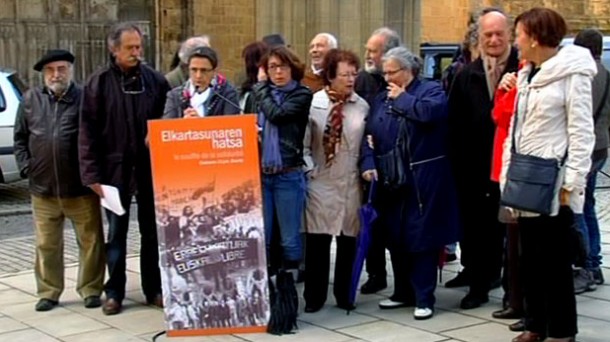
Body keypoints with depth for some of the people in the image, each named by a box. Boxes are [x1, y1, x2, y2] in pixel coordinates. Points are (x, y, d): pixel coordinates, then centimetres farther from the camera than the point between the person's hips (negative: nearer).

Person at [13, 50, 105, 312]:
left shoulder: (85, 98, -2)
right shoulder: (31, 100, 9)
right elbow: (20, 138, 15)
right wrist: (26, 167, 3)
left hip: (80, 187, -3)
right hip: (43, 187, 3)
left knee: (90, 241, 4)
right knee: (47, 245, 11)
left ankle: (91, 290, 17)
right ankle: (48, 292, 22)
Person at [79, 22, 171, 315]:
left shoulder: (155, 80, 3)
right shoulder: (99, 82, -2)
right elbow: (88, 131, -4)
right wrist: (92, 173, -9)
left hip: (151, 167, 2)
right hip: (115, 168, -1)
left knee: (152, 230, 9)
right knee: (116, 232, 5)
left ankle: (154, 289, 19)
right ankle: (114, 292, 14)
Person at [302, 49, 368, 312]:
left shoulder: (362, 106, 1)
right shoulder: (312, 103, -2)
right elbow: (303, 142, -1)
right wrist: (309, 169, -7)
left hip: (351, 183, 1)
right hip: (320, 182, -1)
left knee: (348, 240, 7)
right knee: (317, 240, 2)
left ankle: (344, 295, 20)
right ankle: (314, 297, 14)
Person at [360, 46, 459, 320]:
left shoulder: (431, 90, -1)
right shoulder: (382, 98, 14)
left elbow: (430, 112, -24)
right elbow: (369, 135, 9)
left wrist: (402, 98, -10)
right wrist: (368, 163, -8)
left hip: (423, 179, -5)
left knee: (422, 237, -2)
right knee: (395, 237, 10)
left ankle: (424, 298, 6)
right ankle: (403, 292, 24)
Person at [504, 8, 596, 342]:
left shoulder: (572, 73, -9)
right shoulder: (527, 75, 14)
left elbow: (581, 132, -12)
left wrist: (571, 182, -16)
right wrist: (508, 175, 13)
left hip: (553, 184, -7)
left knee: (555, 259, 0)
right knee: (530, 257, 12)